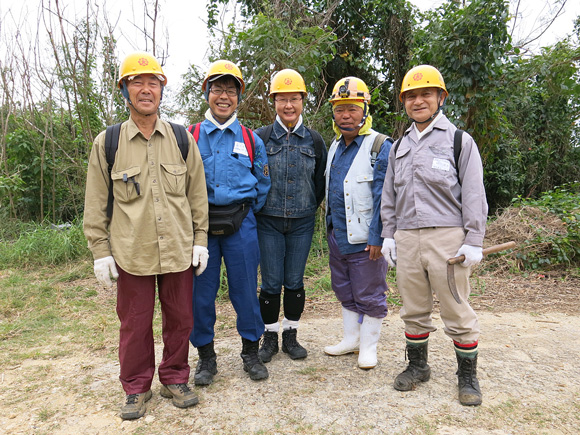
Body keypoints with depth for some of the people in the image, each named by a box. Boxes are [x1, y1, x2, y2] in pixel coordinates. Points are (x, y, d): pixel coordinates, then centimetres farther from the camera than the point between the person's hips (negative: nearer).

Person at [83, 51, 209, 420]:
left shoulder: (182, 139, 3)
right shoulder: (107, 143, 0)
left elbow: (197, 194, 6)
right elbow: (96, 203, 3)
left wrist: (200, 239, 3)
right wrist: (101, 250, 0)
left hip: (179, 250, 2)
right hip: (132, 252, -1)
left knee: (180, 318, 12)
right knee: (135, 323, 10)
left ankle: (175, 379, 33)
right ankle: (137, 387, 31)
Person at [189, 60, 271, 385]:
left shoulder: (251, 139, 8)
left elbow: (264, 184, 13)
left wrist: (247, 213, 8)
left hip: (240, 224, 0)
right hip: (200, 224, 0)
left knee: (246, 288, 5)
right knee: (201, 290, 6)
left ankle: (251, 351, 25)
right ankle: (206, 356, 24)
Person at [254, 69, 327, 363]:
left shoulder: (315, 140, 6)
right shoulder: (260, 137, 0)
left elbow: (321, 181, 14)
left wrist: (311, 207, 8)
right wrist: (259, 205, 3)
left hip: (302, 222, 2)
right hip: (268, 222, -1)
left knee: (295, 281, 8)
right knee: (271, 283, 2)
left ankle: (291, 335, 25)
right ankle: (270, 337, 20)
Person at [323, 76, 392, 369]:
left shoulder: (380, 146, -12)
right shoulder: (334, 147, 12)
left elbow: (382, 198, -16)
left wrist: (377, 237, -19)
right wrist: (330, 226, 16)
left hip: (364, 238, -7)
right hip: (337, 236, 8)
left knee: (369, 296, 7)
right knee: (345, 292, 18)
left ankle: (368, 346, 23)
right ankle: (351, 339, 34)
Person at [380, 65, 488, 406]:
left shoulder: (460, 141, 2)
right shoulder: (399, 147, 17)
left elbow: (474, 196, -2)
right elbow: (389, 196, 19)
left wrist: (474, 241, -8)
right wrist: (389, 235, 13)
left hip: (447, 237, -4)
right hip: (407, 238, 4)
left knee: (457, 310, 3)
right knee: (414, 309, 13)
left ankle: (468, 375, 21)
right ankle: (417, 365, 30)